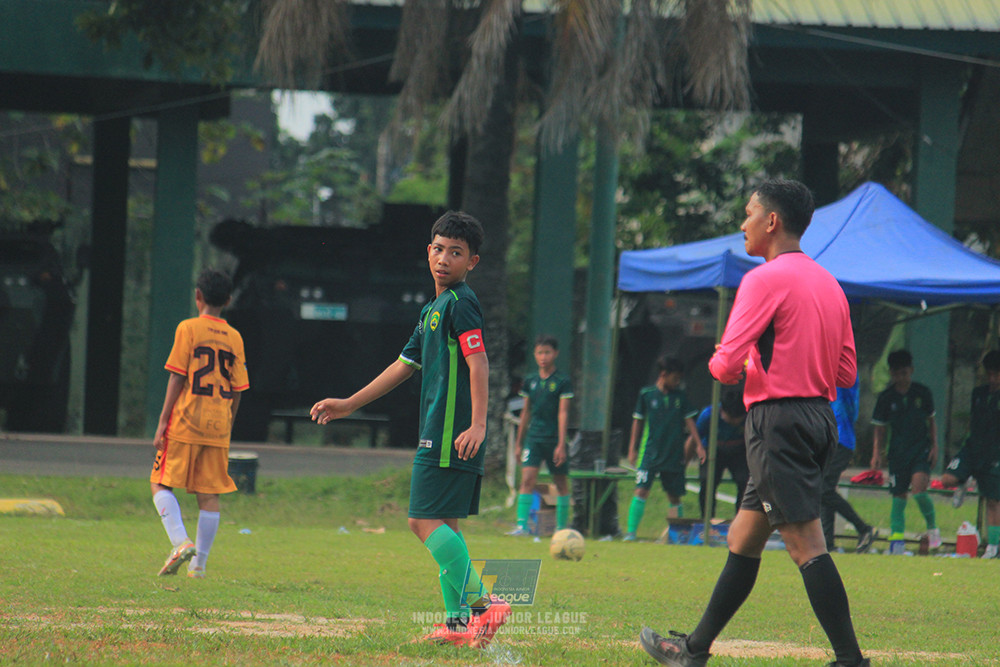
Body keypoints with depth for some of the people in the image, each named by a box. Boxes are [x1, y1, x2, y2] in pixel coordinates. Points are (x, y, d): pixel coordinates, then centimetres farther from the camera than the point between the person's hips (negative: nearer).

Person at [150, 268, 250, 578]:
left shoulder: (188, 329, -4)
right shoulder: (234, 337, 8)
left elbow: (177, 378, -8)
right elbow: (237, 389, 9)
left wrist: (163, 422, -5)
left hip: (185, 423, -4)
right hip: (217, 426, 4)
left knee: (161, 484, 4)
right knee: (209, 494, 7)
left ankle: (181, 541, -17)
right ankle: (199, 563, 6)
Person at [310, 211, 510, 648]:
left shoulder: (460, 304, -8)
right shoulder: (433, 310, 22)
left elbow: (479, 363, -18)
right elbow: (404, 366, 30)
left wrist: (477, 425, -28)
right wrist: (349, 405, 34)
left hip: (451, 432, -10)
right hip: (439, 432, 10)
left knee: (427, 520, -13)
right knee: (441, 524, 10)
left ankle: (479, 602, -18)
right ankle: (459, 620, 10)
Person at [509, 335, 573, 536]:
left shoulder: (562, 381, -4)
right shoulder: (531, 382, 9)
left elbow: (563, 413, -8)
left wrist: (561, 445, -14)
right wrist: (519, 443, 17)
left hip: (554, 439, -3)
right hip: (534, 438, 3)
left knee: (561, 482, 6)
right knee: (527, 479, -12)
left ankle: (561, 527, 15)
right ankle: (522, 525, -17)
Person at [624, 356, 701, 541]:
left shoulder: (680, 396, 7)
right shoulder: (646, 394, 1)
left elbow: (689, 421, 11)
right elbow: (638, 421, 8)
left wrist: (699, 445, 3)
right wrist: (633, 449, 6)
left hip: (674, 455, 2)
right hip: (649, 454, -2)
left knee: (674, 496, 6)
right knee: (641, 490, -13)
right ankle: (631, 532, -11)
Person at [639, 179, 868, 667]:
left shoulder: (765, 279, -11)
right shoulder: (828, 283, 14)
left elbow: (726, 364, -16)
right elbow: (846, 373, 15)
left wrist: (722, 366, 6)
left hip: (778, 421, -9)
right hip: (819, 416, 9)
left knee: (806, 544, -12)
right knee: (743, 539, 17)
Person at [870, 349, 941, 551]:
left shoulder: (922, 393, 3)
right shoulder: (886, 398, 2)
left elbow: (931, 421, 13)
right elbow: (879, 429, 7)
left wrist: (934, 446, 5)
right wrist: (877, 453, -3)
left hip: (921, 449, -2)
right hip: (898, 452, 2)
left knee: (919, 488, -21)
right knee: (898, 497, 0)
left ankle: (932, 528, -1)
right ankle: (896, 537, 6)